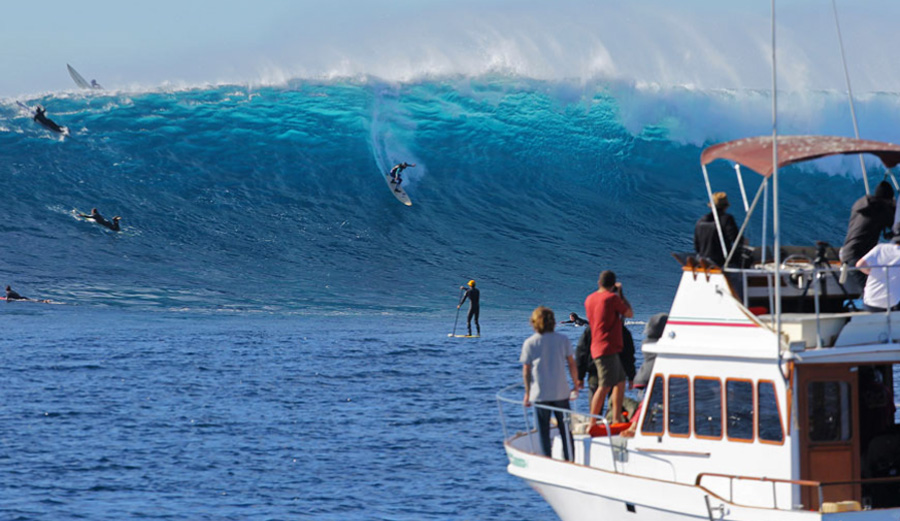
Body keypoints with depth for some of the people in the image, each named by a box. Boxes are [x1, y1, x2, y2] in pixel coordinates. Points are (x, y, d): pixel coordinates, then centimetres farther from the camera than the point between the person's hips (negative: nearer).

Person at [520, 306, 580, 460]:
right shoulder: (563, 340, 0)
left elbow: (526, 370, -1)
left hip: (540, 394, -1)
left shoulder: (529, 343, -3)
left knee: (543, 431, 5)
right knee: (565, 429, 11)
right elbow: (571, 363, 5)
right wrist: (575, 384, 18)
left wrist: (527, 393, 7)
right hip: (561, 392, 1)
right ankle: (570, 460, 11)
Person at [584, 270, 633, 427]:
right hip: (607, 348, -9)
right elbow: (629, 313, -1)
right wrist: (621, 294, 9)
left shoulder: (589, 299, 11)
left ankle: (616, 419, 21)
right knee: (604, 386, -11)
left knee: (621, 381, 18)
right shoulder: (612, 298, -12)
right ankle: (592, 423, -13)